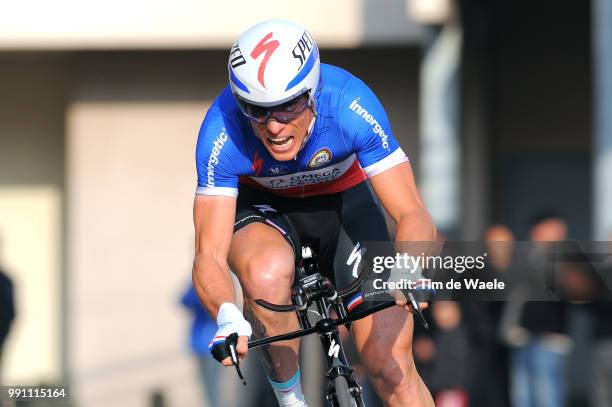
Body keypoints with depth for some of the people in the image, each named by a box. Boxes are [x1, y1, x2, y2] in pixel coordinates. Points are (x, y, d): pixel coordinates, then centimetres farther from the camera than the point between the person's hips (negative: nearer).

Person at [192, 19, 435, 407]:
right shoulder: (222, 131, -33)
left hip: (343, 201, 1)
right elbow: (209, 255, -34)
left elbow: (413, 215, -33)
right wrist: (227, 316, -55)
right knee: (267, 274, -36)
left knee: (392, 369, -13)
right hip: (263, 208, -1)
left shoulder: (350, 105, -33)